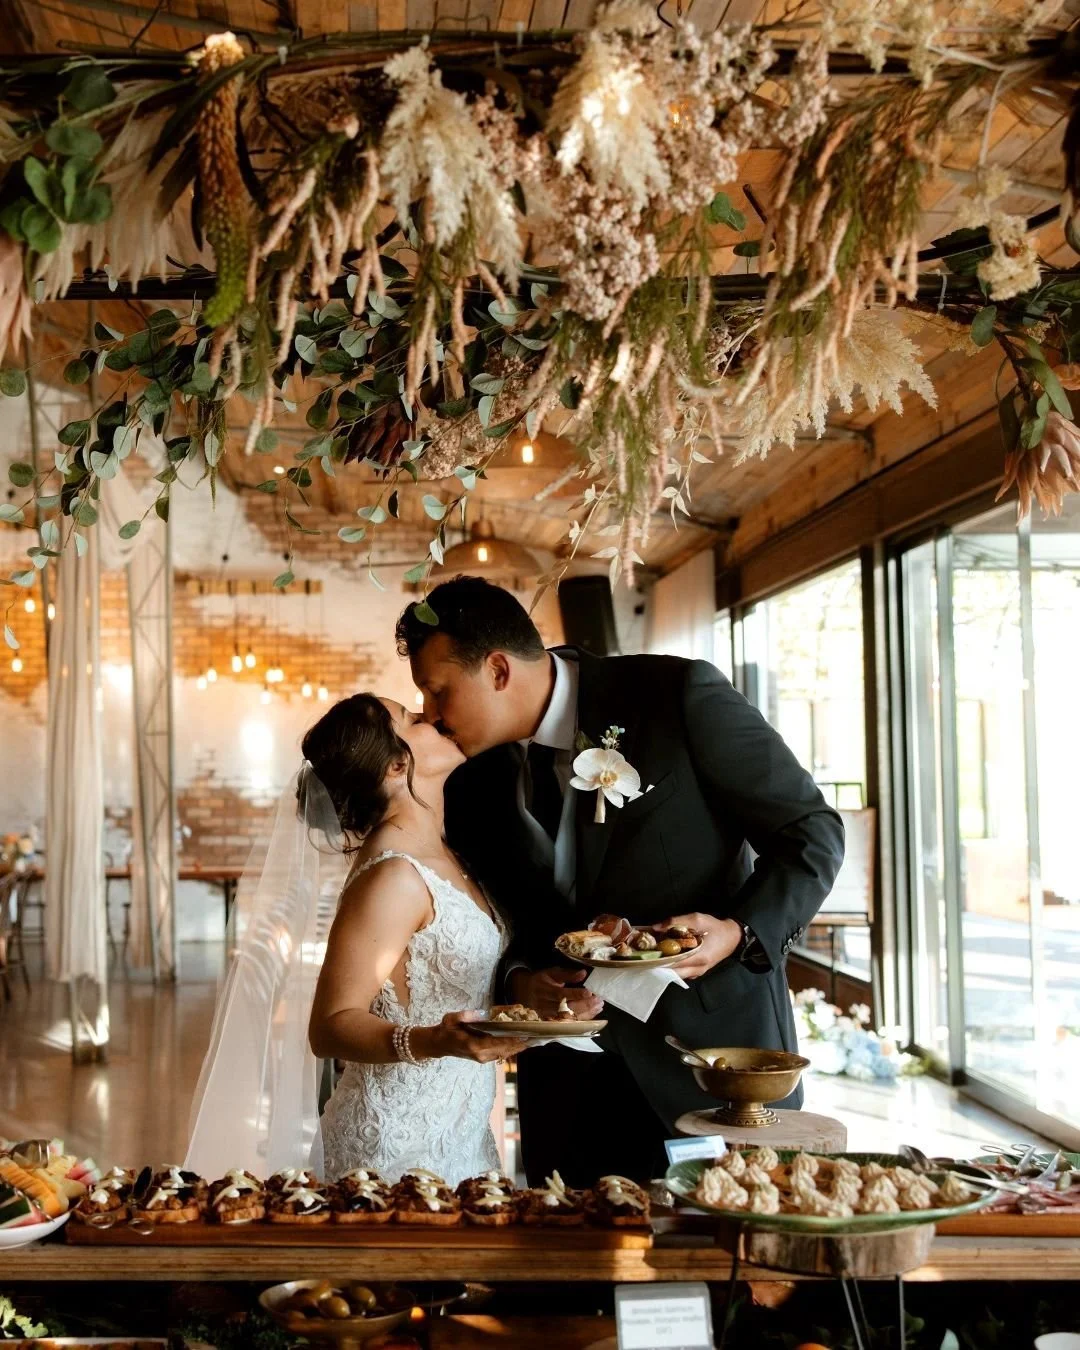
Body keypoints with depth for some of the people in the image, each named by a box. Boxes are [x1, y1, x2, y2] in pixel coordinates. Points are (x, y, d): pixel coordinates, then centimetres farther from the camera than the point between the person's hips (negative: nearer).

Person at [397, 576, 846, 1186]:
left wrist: (742, 933, -22)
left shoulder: (682, 695, -13)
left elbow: (813, 832, -7)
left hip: (715, 1046, -4)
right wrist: (519, 980, -6)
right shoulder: (474, 777, 3)